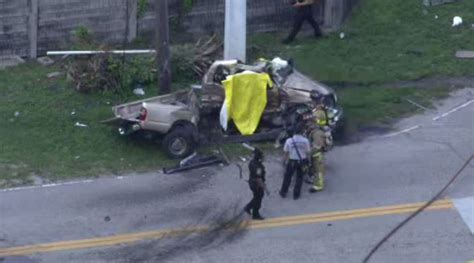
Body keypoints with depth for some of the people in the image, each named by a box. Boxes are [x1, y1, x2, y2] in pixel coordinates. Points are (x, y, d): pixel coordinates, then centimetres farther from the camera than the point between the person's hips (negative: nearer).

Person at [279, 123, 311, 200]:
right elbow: (307, 152, -8)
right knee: (299, 177, 16)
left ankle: (283, 192, 32)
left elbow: (286, 152, -6)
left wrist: (286, 160, 10)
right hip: (302, 161, 0)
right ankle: (296, 194, 22)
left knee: (287, 176, 18)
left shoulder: (289, 140, -15)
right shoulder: (305, 141, -16)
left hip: (292, 161, 0)